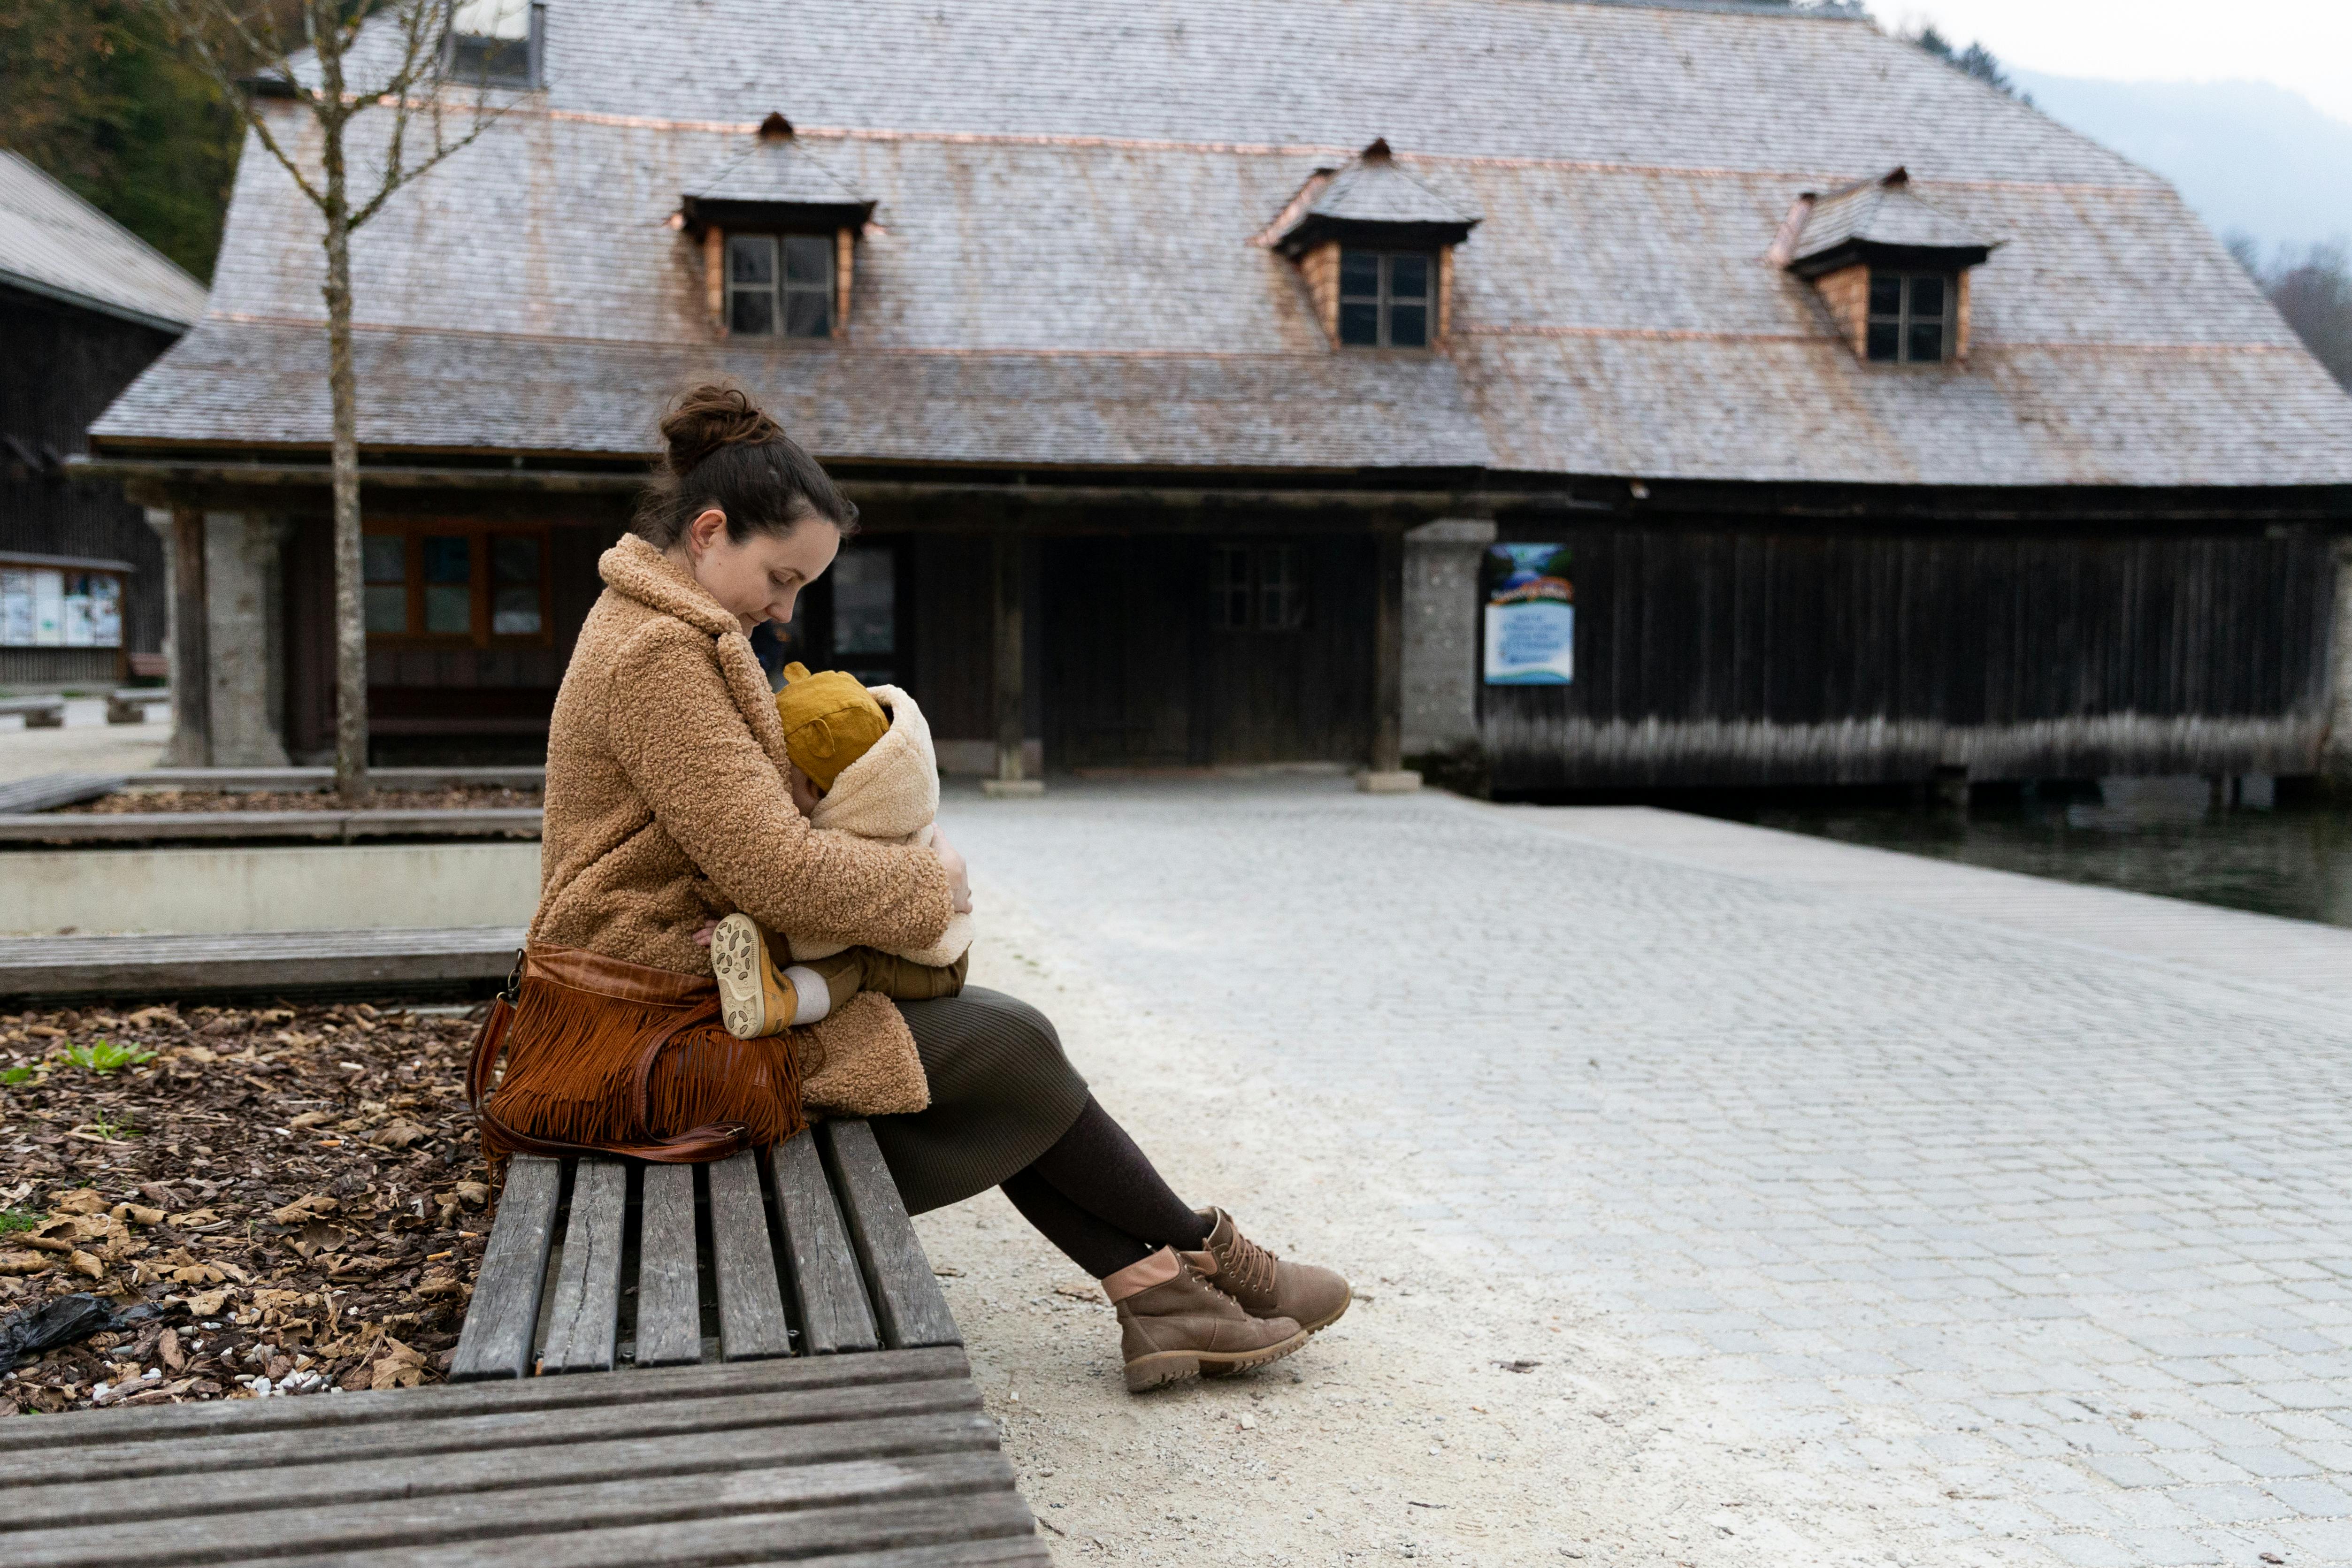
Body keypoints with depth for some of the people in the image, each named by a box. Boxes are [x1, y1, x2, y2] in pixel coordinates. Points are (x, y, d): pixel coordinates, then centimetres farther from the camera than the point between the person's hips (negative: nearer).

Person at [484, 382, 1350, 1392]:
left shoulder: (665, 633, 15)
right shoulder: (657, 655, -20)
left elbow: (746, 831, 23)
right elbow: (776, 870, -26)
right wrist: (931, 886, -10)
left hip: (678, 997, 10)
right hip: (665, 1034, -10)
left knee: (996, 1039, 5)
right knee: (1007, 1047, -5)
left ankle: (1156, 1296, 3)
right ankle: (1197, 1252, 13)